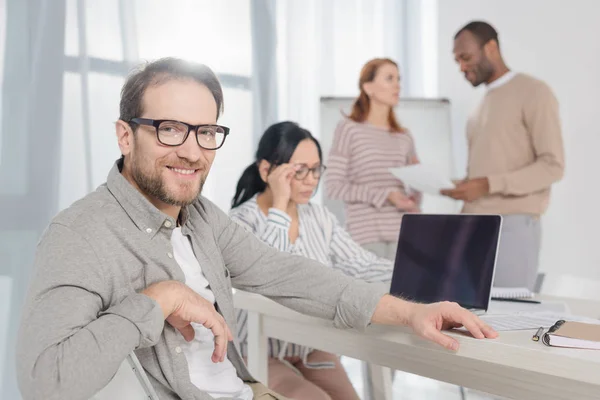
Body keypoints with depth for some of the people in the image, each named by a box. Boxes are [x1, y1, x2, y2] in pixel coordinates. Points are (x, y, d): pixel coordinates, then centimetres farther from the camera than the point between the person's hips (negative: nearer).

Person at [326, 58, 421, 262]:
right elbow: (334, 187, -5)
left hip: (402, 233, 4)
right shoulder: (349, 129, 2)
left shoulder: (405, 137, 16)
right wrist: (384, 195, -12)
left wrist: (413, 203, -3)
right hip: (365, 235, -4)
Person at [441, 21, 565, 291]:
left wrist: (488, 185, -18)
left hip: (513, 225, -7)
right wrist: (460, 187, 5)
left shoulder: (533, 93, -2)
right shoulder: (484, 104, 22)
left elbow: (553, 166, -10)